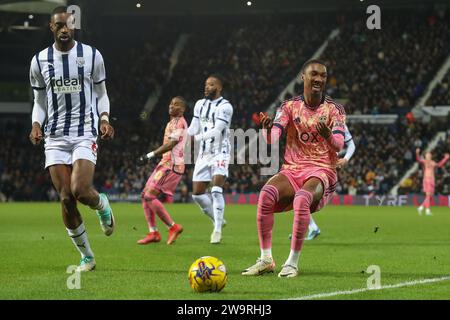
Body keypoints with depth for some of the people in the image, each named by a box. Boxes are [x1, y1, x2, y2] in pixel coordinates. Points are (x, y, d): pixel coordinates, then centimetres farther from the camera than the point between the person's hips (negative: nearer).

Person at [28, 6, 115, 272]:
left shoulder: (92, 56, 2)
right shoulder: (40, 61, 6)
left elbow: (101, 93, 10)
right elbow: (40, 101, 14)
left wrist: (104, 118, -8)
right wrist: (36, 124, -5)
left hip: (85, 133, -2)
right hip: (55, 136, 2)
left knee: (80, 191, -21)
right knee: (66, 198, -4)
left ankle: (102, 204, 17)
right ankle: (87, 257, 10)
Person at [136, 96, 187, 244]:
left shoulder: (178, 122, -10)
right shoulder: (173, 122, 21)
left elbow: (171, 144, -20)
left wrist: (150, 155, -22)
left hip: (171, 165, -10)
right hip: (166, 164, 10)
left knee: (150, 196, -17)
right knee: (145, 195, 7)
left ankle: (173, 227, -11)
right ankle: (153, 233, 6)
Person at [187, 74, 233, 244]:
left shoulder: (225, 107, -11)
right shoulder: (200, 104, 11)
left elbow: (216, 131, -22)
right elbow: (193, 129, 10)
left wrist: (197, 138, -33)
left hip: (220, 152, -7)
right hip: (204, 154, 7)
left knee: (216, 190, -20)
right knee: (197, 194, 5)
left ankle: (217, 230, -14)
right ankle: (218, 220, 25)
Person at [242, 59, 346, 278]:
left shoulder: (334, 110, 2)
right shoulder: (290, 106, 6)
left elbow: (339, 145, -12)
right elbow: (272, 139, -8)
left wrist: (328, 136, -35)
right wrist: (268, 130, -32)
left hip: (321, 172, -2)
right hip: (292, 170, 2)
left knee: (302, 198, -37)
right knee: (266, 193, -30)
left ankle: (293, 262, -28)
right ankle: (265, 259, -22)